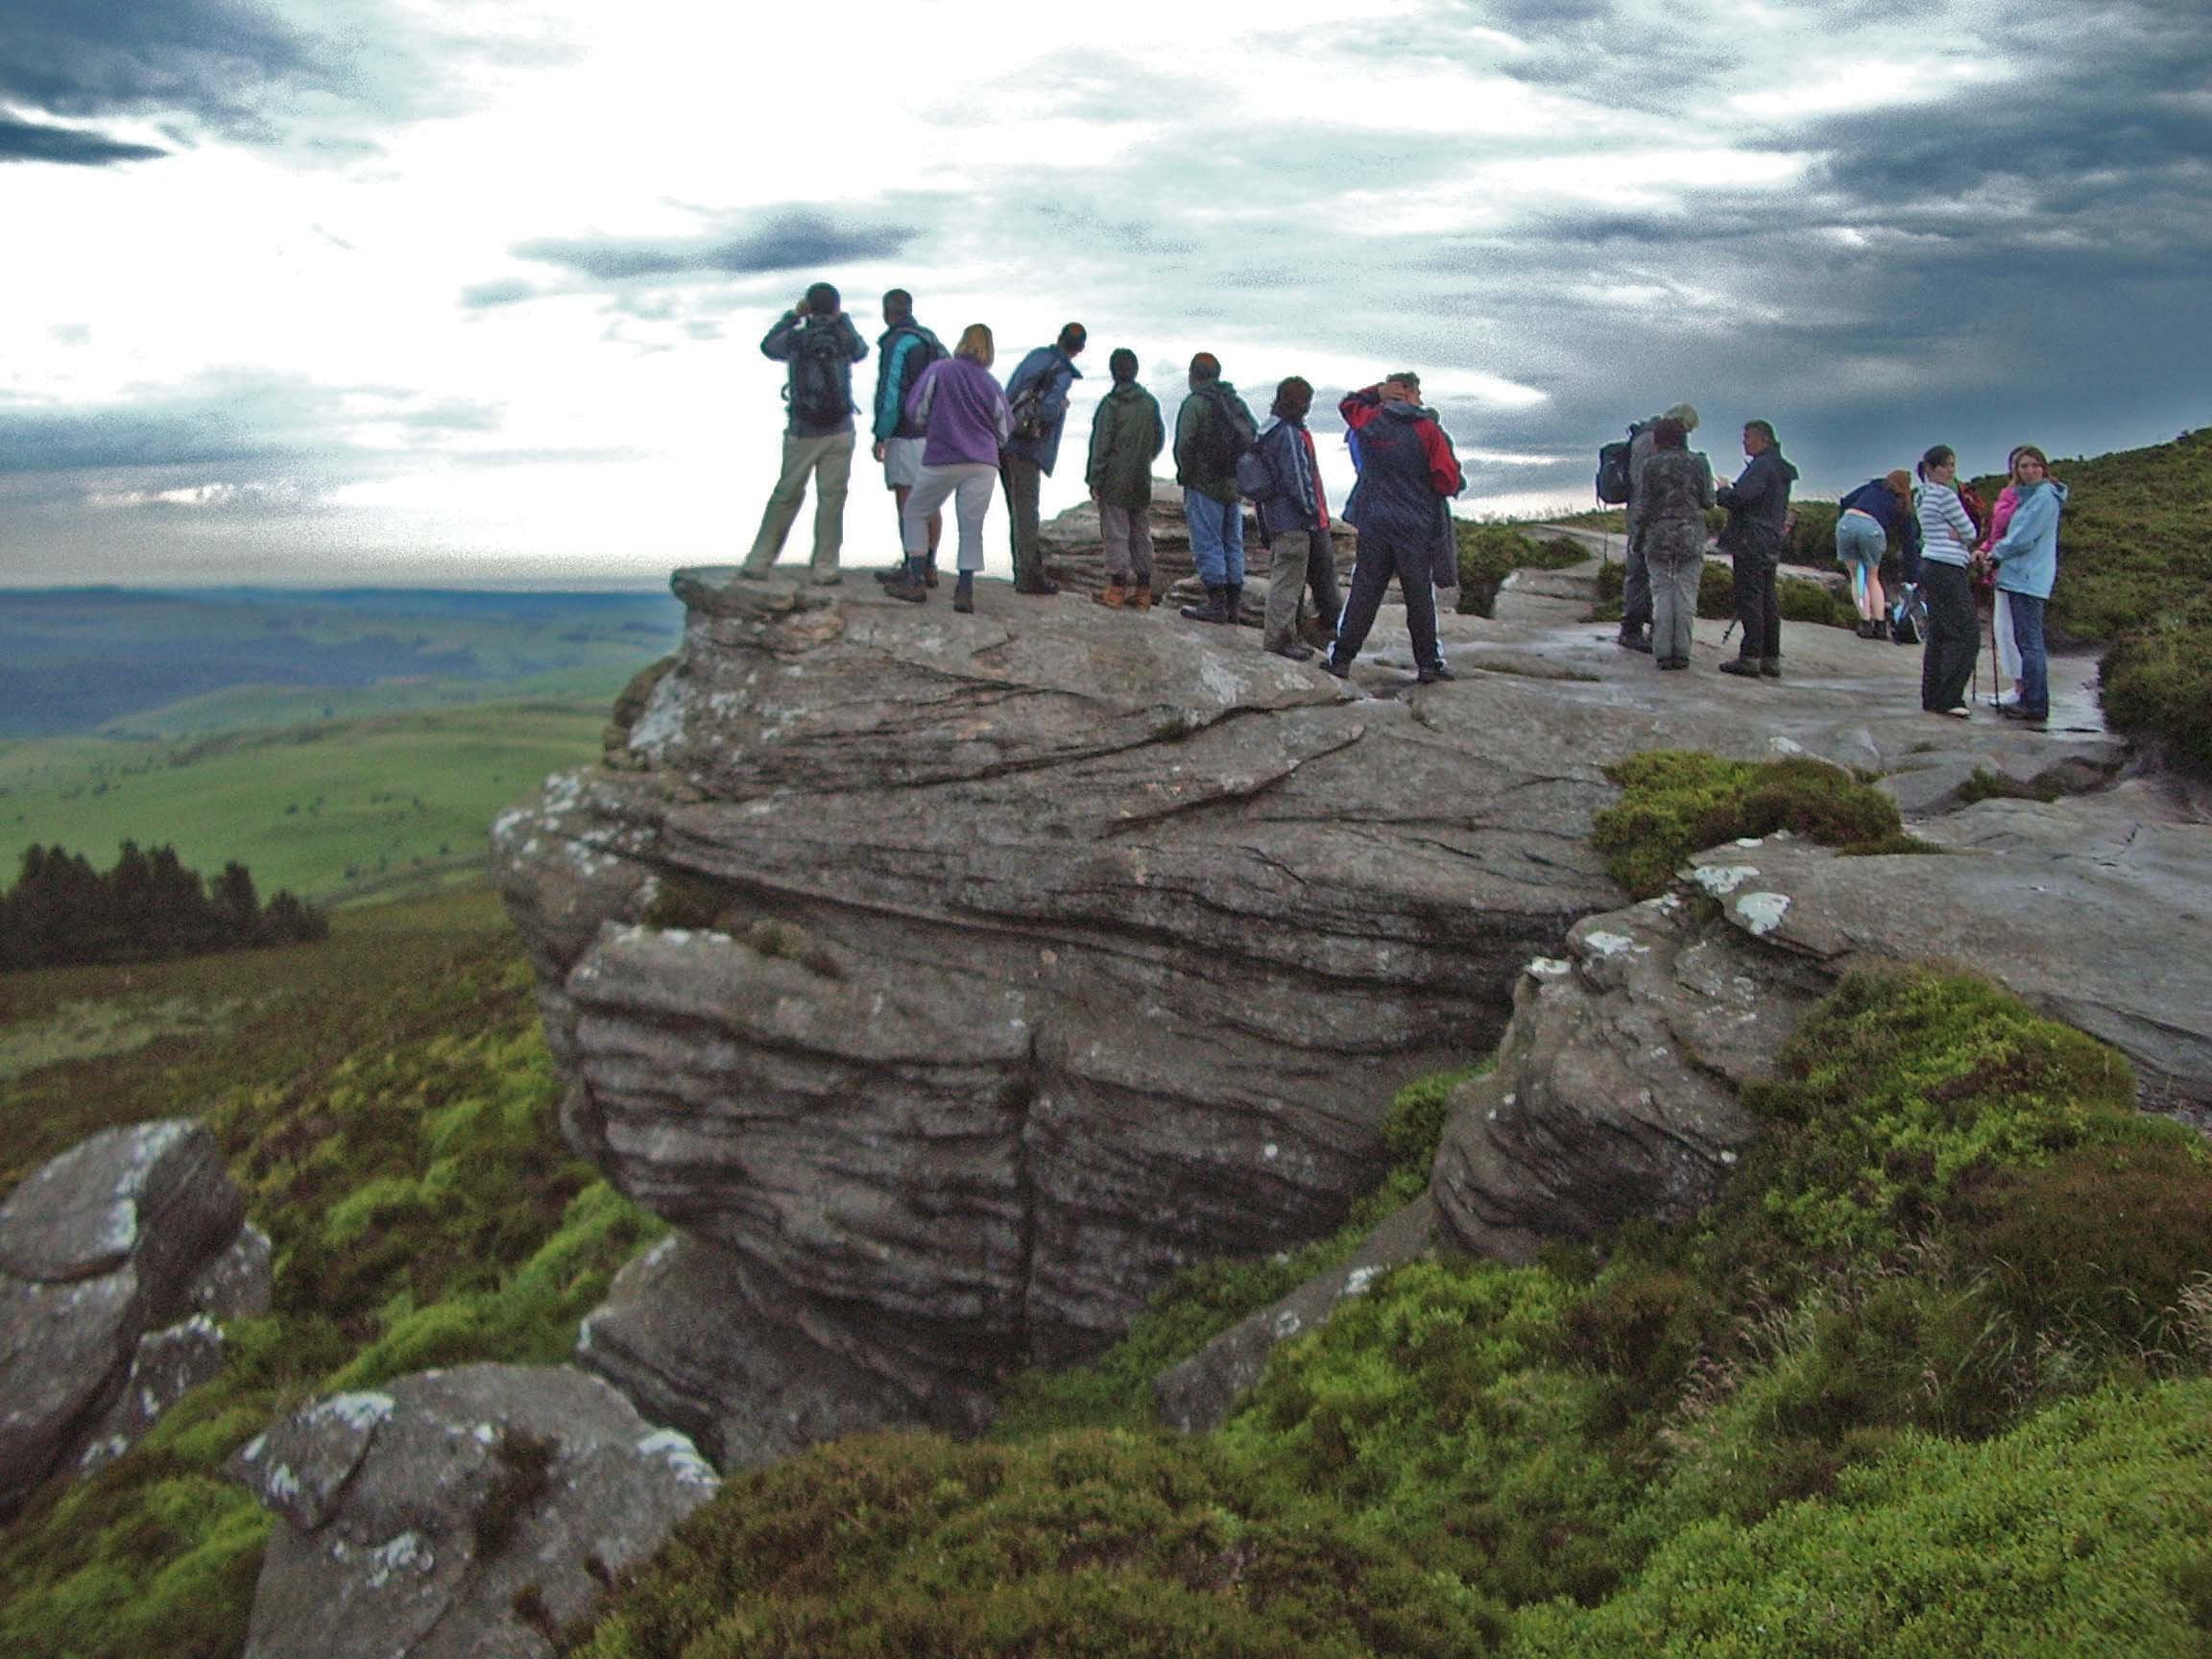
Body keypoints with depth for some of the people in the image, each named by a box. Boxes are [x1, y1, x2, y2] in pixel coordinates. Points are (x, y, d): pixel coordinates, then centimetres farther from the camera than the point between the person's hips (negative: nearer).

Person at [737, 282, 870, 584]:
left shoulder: (795, 339, -6)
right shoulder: (844, 339, -5)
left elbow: (767, 347, 17)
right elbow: (862, 351, 21)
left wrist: (792, 316, 21)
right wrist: (844, 319, 27)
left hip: (802, 434, 1)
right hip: (839, 434, -1)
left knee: (786, 496, 10)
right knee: (831, 498, 4)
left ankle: (758, 563, 13)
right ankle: (825, 568, 2)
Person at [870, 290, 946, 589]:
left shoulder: (897, 344, -11)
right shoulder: (932, 340, 14)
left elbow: (891, 394, -16)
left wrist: (880, 436, -10)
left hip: (907, 437, -8)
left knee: (907, 502, -6)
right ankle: (929, 566, 13)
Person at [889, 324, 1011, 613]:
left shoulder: (939, 370, -3)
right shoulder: (991, 385, 3)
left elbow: (915, 412, -2)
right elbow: (1005, 431, 9)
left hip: (942, 459, -2)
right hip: (983, 464, 2)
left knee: (915, 513, 13)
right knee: (971, 527, 5)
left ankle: (916, 582, 6)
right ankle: (965, 591, 1)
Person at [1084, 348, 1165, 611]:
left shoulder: (1111, 404, -12)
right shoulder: (1150, 402, 5)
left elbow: (1101, 445, -12)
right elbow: (1159, 440, 13)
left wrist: (1094, 480, -6)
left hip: (1115, 481, -5)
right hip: (1142, 481, 5)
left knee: (1115, 533, -1)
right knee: (1141, 533, 10)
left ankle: (1117, 589, -2)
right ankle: (1143, 590, 12)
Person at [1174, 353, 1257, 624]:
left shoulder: (1195, 403, -11)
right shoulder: (1237, 402, 12)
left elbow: (1185, 446, -15)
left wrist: (1185, 478, -1)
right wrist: (1242, 476, 13)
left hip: (1206, 484, -7)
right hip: (1235, 486, 7)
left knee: (1207, 544, -3)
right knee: (1232, 543, 13)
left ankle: (1216, 604, -4)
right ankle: (1234, 604, 16)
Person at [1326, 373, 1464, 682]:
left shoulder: (1370, 421, 1)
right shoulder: (1428, 430, -8)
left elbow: (1347, 404, 25)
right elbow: (1448, 481, -9)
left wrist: (1378, 392, 14)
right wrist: (1455, 484, 14)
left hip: (1373, 525, 3)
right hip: (1416, 527, -2)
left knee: (1364, 592, 7)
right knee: (1420, 596, 5)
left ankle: (1341, 658, 7)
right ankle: (1427, 663, 9)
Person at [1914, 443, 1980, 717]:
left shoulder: (1926, 495, 17)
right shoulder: (1945, 494, -11)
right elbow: (1970, 533, -7)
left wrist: (1954, 534, -1)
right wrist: (1958, 535, 12)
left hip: (1931, 567, 10)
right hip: (1948, 569, -10)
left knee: (1938, 635, 10)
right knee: (1965, 637, -9)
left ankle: (1932, 698, 11)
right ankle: (1949, 699, -11)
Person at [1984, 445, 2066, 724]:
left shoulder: (2045, 497, -12)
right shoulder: (2026, 495, 18)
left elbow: (2023, 539, -15)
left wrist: (1995, 554, -1)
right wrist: (1992, 551, 7)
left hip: (2029, 579, -10)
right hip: (2021, 577, 10)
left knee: (2030, 643, -9)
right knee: (2026, 641, 13)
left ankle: (2035, 706, -8)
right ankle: (2029, 699, 19)